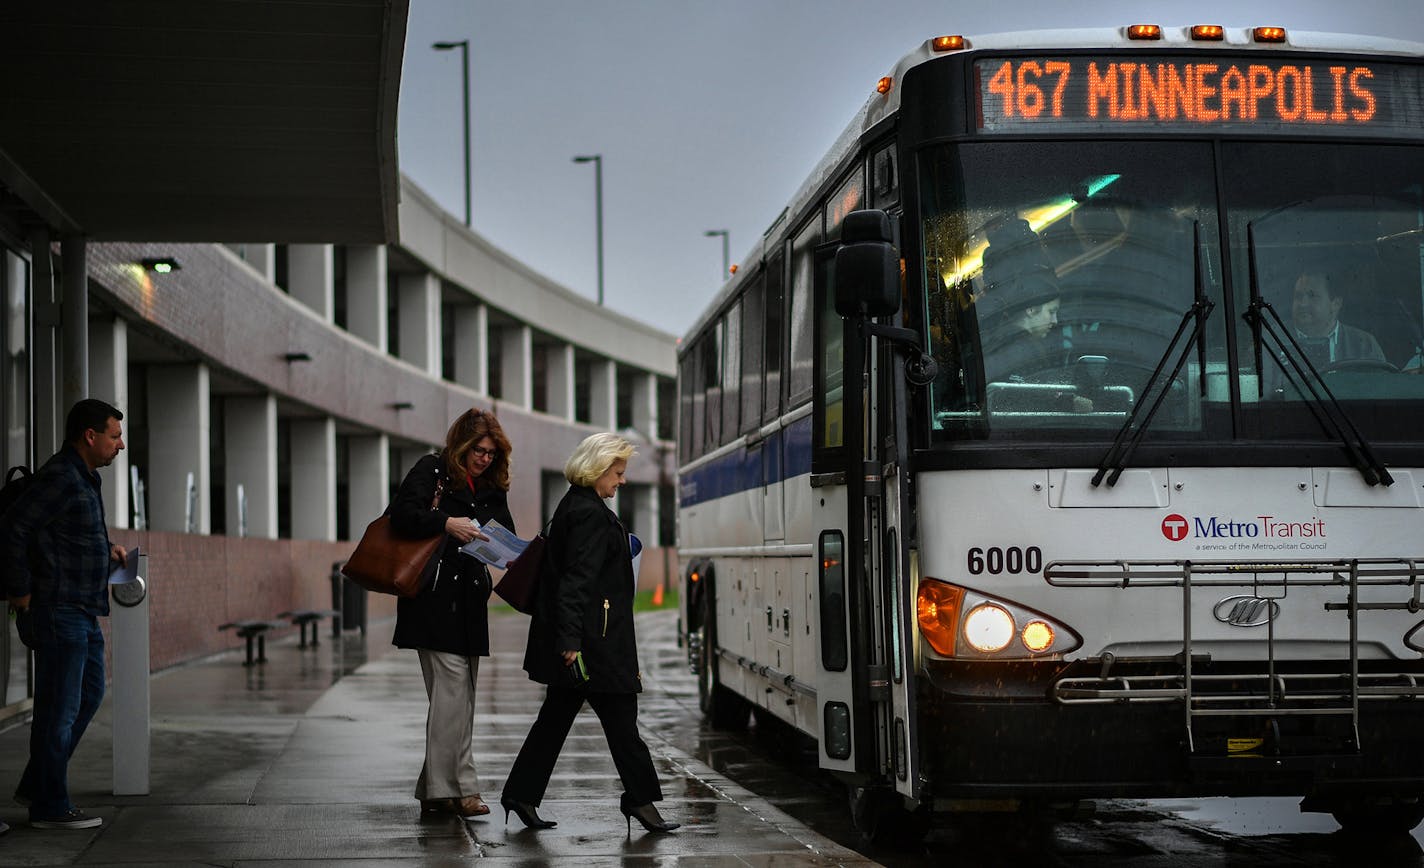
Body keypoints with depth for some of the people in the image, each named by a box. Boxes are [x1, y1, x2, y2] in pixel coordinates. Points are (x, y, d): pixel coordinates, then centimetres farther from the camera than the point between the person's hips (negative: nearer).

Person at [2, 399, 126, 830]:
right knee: (59, 708, -3)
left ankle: (36, 786, 23)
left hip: (82, 612, 10)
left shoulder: (81, 478, 14)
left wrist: (105, 548, 15)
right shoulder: (60, 478, -18)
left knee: (89, 693, 17)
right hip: (58, 610, -10)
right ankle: (49, 807, 5)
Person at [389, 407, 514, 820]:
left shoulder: (492, 487, 18)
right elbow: (401, 514, -12)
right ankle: (457, 788, -13)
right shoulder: (431, 472, -1)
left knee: (460, 694, 6)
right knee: (451, 685, -14)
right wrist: (447, 524, -25)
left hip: (470, 602, 7)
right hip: (434, 598, -7)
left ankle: (436, 790, 11)